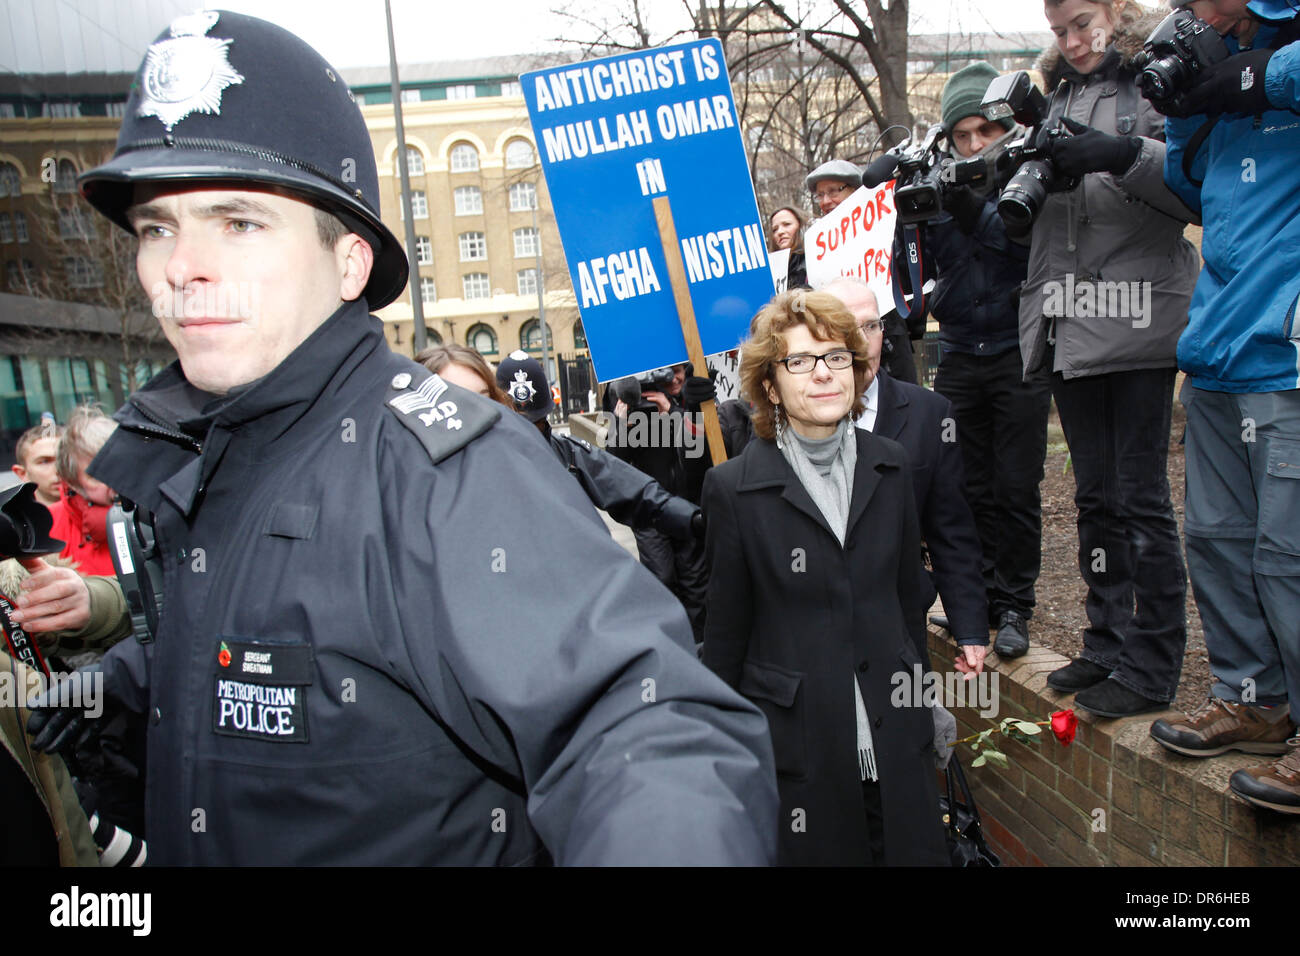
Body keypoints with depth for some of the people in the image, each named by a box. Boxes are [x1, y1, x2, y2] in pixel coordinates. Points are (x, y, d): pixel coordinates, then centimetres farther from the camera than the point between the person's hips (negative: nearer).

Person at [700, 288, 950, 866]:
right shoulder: (735, 488, -11)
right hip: (799, 748, -3)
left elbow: (910, 595, 11)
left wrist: (919, 702, 16)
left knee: (915, 851, 16)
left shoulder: (888, 467, 1)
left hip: (896, 739, 4)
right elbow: (726, 634, -5)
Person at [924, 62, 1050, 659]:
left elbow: (1035, 246, -17)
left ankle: (1014, 607, 11)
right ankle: (980, 597, 18)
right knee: (971, 488, 6)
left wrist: (973, 208, -27)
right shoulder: (945, 184, 7)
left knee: (1016, 489, -2)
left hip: (1019, 355, -3)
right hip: (959, 357, 3)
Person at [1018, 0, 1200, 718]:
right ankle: (1106, 646, 22)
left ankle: (1151, 667, 8)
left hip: (1138, 319, -6)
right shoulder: (1058, 95, 21)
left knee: (1140, 496, -3)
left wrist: (1124, 156, -20)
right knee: (1095, 496, 10)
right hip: (1069, 324, 6)